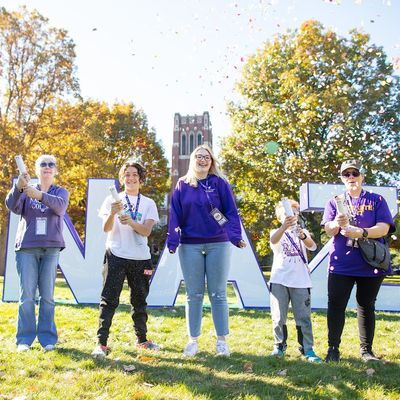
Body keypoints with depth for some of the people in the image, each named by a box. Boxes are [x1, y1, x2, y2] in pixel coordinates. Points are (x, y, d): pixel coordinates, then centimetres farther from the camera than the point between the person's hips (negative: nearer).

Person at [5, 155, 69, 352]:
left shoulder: (60, 192, 8)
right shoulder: (26, 190, 10)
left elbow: (60, 206, -16)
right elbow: (12, 206, -10)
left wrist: (40, 195, -33)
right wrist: (18, 188, -29)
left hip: (51, 248, 0)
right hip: (26, 247, 0)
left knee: (47, 295, 2)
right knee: (26, 295, -1)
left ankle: (47, 338, 10)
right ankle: (24, 339, 7)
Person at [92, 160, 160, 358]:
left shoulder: (148, 203, 7)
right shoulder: (113, 199, 3)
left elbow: (147, 231, -7)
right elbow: (106, 228, -7)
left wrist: (130, 221, -26)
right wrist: (113, 213, -27)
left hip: (140, 258, 2)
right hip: (116, 256, -2)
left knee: (139, 301, 13)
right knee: (109, 300, -4)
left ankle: (141, 339, 27)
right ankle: (101, 343, 1)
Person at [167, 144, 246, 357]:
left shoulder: (220, 183, 3)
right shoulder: (182, 185, 7)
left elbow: (231, 212, -2)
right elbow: (175, 215, 4)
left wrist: (236, 236, -15)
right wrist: (172, 241, -6)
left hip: (218, 244, -1)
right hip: (190, 246, 1)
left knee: (218, 294, 5)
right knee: (194, 294, 8)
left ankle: (222, 340, 16)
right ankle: (193, 340, 19)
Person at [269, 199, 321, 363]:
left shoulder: (303, 232, 10)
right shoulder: (277, 232, 4)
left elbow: (312, 246, -12)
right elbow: (274, 241, -22)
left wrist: (303, 236, -35)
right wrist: (284, 227, -42)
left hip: (300, 281, 1)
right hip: (279, 280, -1)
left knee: (304, 317, 2)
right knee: (278, 317, 5)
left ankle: (308, 349, 10)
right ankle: (279, 346, 19)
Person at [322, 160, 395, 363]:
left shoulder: (377, 200, 4)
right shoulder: (334, 202, 7)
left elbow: (384, 228, -9)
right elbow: (329, 230, -5)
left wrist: (362, 233, -28)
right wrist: (337, 224, -29)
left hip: (371, 264, 0)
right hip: (341, 264, 0)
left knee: (366, 305, 9)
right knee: (336, 305, -2)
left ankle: (366, 350, 20)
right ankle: (333, 349, 7)